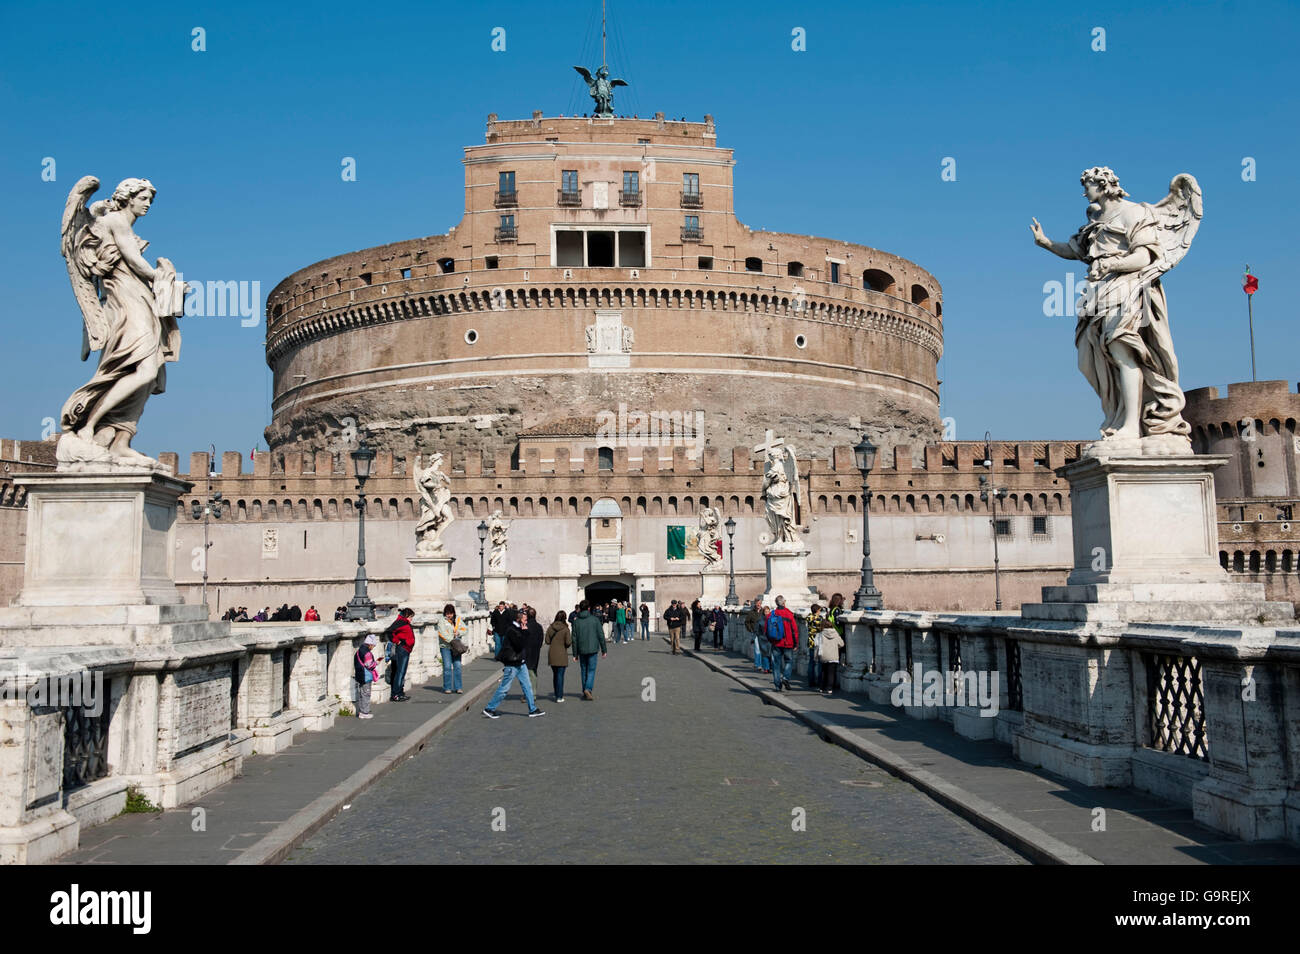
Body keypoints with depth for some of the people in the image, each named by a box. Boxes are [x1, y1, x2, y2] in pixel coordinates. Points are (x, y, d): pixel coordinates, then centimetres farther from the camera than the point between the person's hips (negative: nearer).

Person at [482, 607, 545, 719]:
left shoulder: (516, 629, 9)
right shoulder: (511, 630, -20)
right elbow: (522, 644, -26)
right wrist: (525, 631, -20)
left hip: (519, 662, 9)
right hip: (512, 664, -9)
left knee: (527, 686, 10)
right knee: (504, 688, 0)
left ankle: (533, 710, 16)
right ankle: (489, 709, 11)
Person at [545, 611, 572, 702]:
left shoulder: (550, 628, 0)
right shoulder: (565, 629, -11)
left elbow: (547, 641, 1)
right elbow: (568, 642, -14)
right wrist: (571, 638, 7)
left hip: (552, 654, 4)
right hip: (562, 654, -4)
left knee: (555, 675, 16)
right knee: (560, 675, 1)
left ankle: (557, 695, 23)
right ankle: (559, 697, -1)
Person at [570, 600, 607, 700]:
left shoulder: (576, 621, -2)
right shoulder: (594, 619, -5)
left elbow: (574, 638, -1)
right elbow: (601, 635, -4)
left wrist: (575, 654, 4)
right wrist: (604, 650, 4)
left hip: (581, 650, 2)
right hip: (592, 648, -2)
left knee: (584, 670, 14)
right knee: (591, 670, 1)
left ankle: (585, 692, 19)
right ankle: (588, 689, -19)